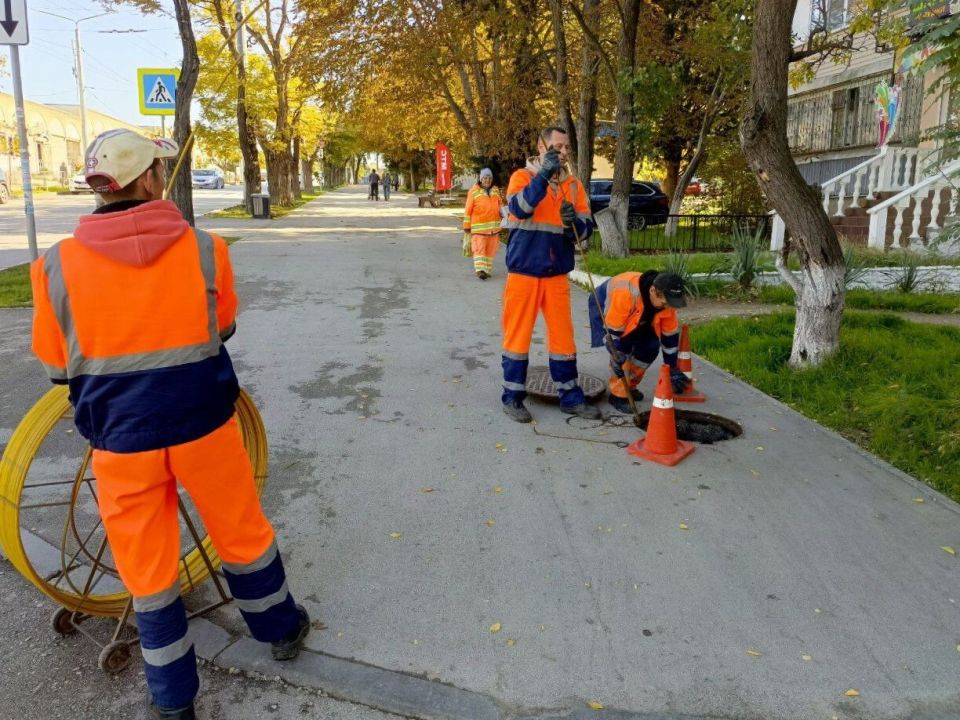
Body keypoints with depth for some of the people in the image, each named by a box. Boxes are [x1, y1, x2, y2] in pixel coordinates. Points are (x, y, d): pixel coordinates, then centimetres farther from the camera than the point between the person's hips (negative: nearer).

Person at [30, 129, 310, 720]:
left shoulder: (57, 266, -10)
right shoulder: (203, 248, -11)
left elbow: (57, 366, 2)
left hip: (121, 440, 1)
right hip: (204, 426, 0)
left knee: (147, 564, 16)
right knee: (243, 533, 21)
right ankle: (281, 629, 42)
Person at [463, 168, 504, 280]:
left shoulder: (496, 190, 11)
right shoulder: (474, 191, -2)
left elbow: (500, 205, 17)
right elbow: (468, 210, -1)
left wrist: (504, 214, -4)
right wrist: (466, 226, -1)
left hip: (493, 226, 5)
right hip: (479, 226, -5)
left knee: (491, 249, 9)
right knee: (479, 248, -10)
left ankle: (487, 269, 18)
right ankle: (480, 269, -16)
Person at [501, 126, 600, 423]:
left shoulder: (573, 185, 9)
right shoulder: (522, 176, -2)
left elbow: (586, 228, 5)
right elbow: (520, 208, -22)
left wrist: (573, 221, -16)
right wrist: (543, 175, -29)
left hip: (557, 274, 4)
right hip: (523, 272, -4)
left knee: (563, 335, 8)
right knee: (518, 333, 3)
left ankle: (571, 397, 19)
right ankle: (512, 397, 15)